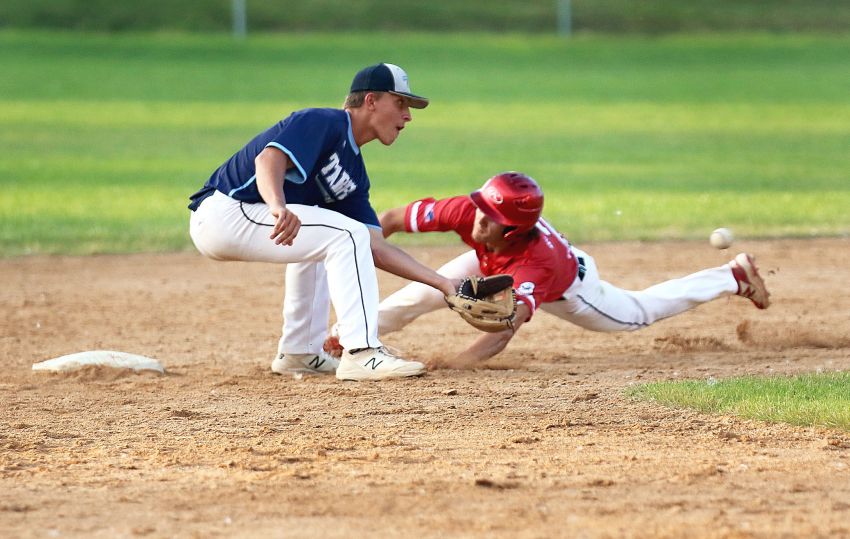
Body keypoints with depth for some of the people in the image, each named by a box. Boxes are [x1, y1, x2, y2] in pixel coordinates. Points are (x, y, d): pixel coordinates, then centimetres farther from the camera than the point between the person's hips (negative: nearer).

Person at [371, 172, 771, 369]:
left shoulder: (536, 263, -51)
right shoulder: (469, 212, -39)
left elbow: (506, 328, -62)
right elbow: (390, 220, -34)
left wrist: (455, 366, -74)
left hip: (566, 289, -4)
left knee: (638, 313, 19)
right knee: (426, 292, -19)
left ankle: (734, 276, 35)